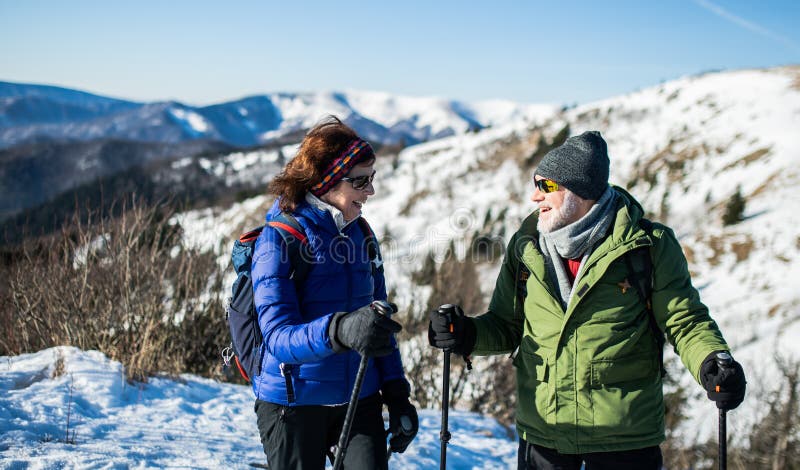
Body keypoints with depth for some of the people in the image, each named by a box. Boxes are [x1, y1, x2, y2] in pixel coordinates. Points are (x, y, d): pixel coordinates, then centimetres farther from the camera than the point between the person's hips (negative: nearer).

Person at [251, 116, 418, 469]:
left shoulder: (360, 234, 4)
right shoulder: (277, 241, -13)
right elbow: (278, 336, -25)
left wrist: (397, 394, 7)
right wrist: (339, 330, -43)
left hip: (360, 399, 4)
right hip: (293, 401, -4)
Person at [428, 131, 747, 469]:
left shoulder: (649, 246, -8)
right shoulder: (525, 247, 3)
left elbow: (684, 321, -3)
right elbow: (506, 327, 11)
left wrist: (712, 362, -22)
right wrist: (469, 335, -8)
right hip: (542, 432, 3)